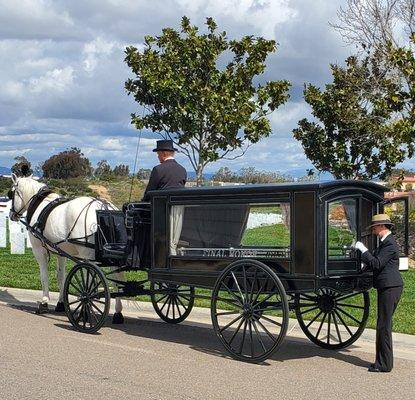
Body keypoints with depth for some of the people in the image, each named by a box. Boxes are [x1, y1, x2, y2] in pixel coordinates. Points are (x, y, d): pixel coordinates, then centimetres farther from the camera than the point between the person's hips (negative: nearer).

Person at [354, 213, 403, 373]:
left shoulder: (390, 244, -15)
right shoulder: (385, 242, 18)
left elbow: (376, 264, -21)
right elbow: (375, 261, 28)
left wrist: (363, 250, -16)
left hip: (390, 288, -11)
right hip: (387, 287, 11)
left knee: (384, 326, -6)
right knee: (383, 325, 14)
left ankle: (384, 364, -1)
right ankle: (383, 361, 21)